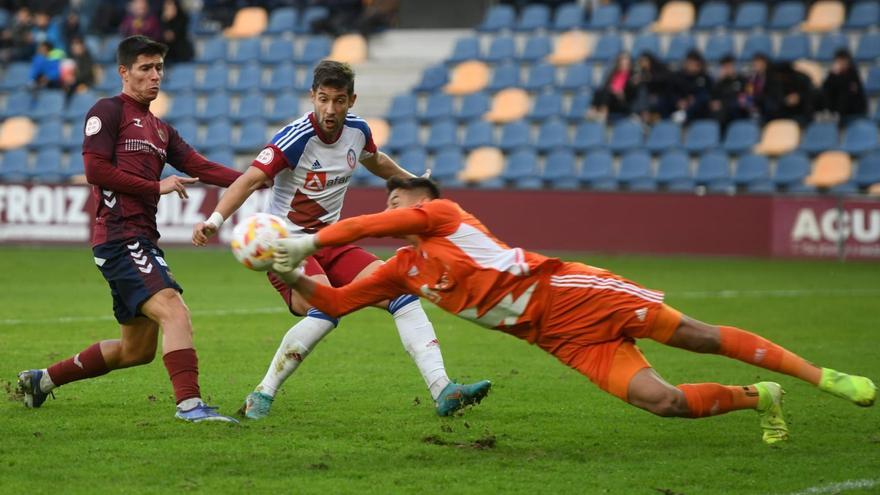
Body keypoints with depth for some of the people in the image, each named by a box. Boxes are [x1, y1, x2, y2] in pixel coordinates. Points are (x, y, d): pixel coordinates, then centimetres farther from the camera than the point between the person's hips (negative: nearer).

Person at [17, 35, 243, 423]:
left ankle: (41, 380, 27)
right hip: (120, 237, -9)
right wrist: (157, 187, -10)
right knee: (174, 311, -25)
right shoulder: (108, 112, -2)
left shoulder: (160, 129, 22)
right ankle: (189, 403, -33)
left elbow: (201, 168, 13)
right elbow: (96, 170, -11)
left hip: (142, 240, 9)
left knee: (137, 350, 14)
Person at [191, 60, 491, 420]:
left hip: (329, 243, 7)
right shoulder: (297, 138, -20)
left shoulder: (357, 131, 0)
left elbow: (374, 160, 25)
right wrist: (214, 220, -47)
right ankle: (261, 396, -18)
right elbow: (250, 180, -32)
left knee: (401, 293, -8)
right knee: (325, 310, -31)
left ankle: (443, 392, -9)